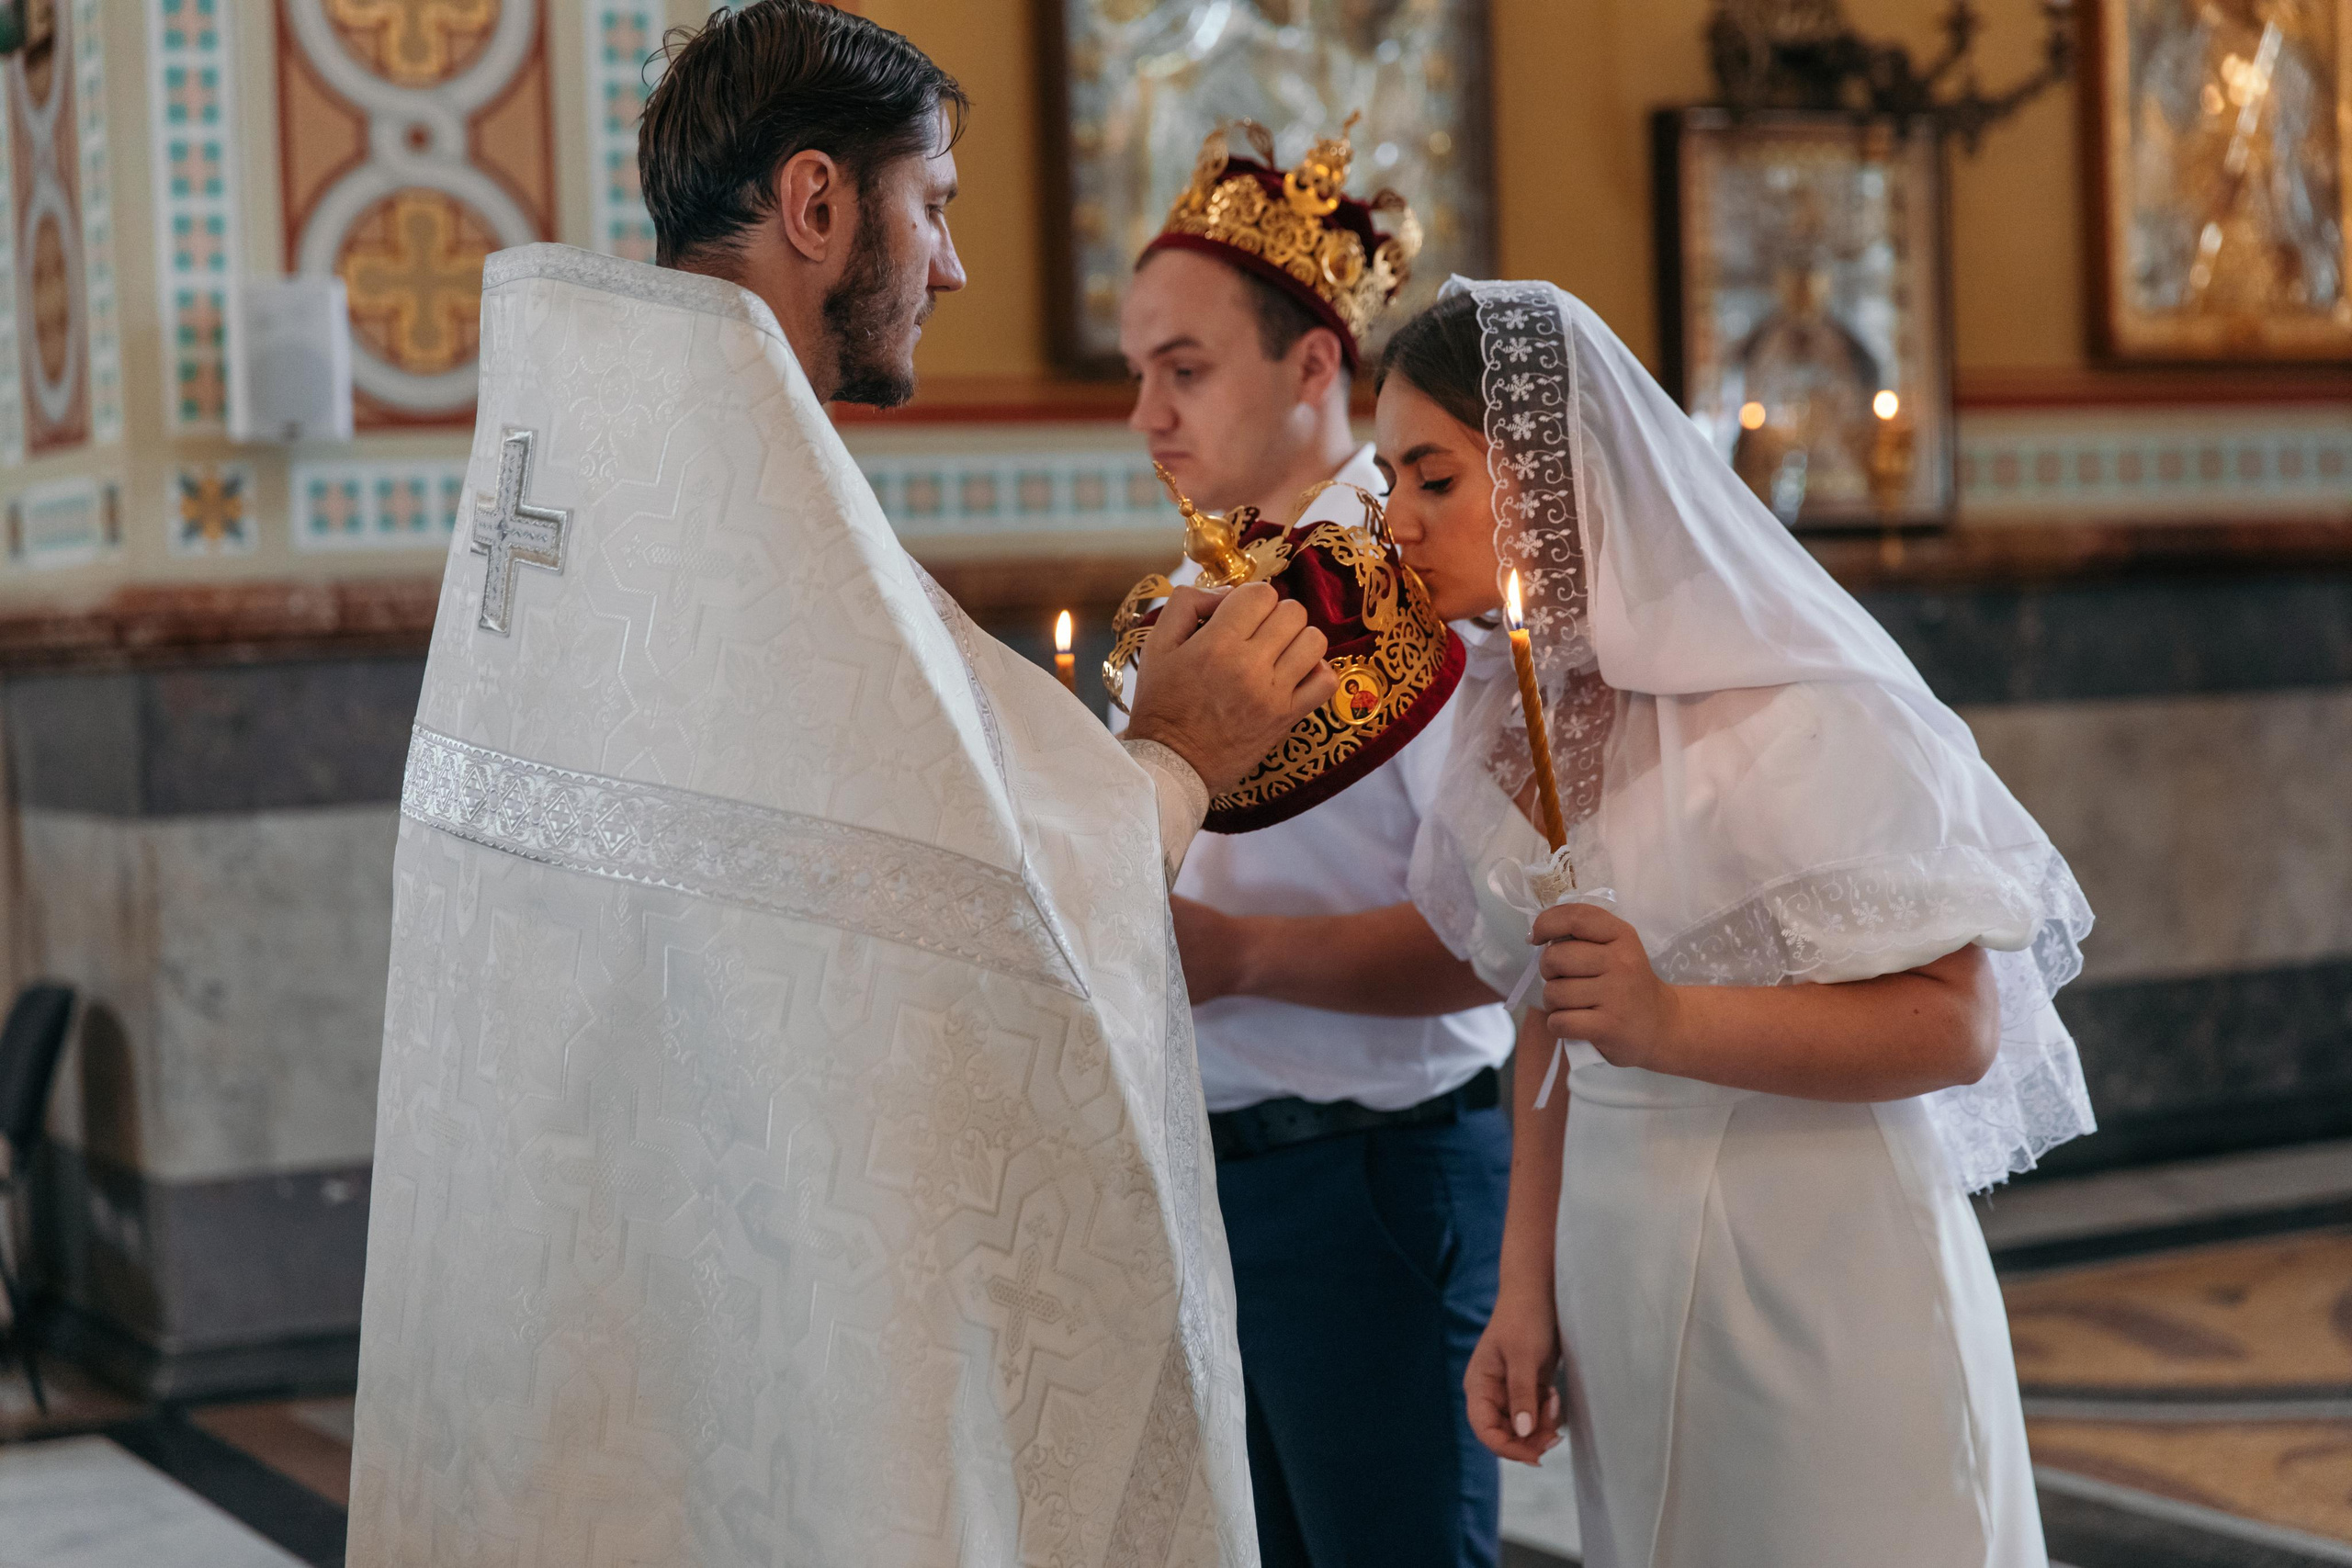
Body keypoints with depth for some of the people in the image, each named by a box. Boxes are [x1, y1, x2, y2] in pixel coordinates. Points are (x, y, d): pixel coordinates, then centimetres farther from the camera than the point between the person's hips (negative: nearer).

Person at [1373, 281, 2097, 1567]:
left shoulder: (1787, 710, -16)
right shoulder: (1518, 713, 5)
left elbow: (1957, 1024, -20)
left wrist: (1671, 1024, -29)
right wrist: (1525, 1294, 7)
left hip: (1814, 1286, -6)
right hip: (1622, 1300, 6)